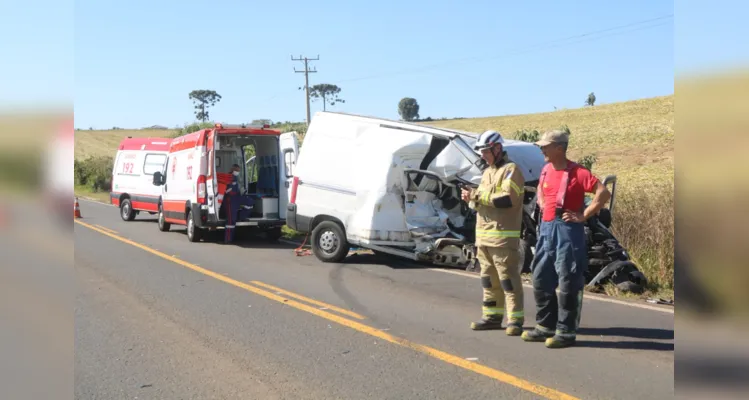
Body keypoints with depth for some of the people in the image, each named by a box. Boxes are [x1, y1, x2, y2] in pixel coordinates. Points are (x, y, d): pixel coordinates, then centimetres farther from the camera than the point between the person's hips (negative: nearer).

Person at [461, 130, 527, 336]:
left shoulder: (511, 170, -7)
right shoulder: (487, 172, 21)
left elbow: (508, 199, -21)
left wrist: (478, 195, -17)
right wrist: (472, 199, 2)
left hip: (503, 236, -9)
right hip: (483, 234, 9)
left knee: (508, 278, -6)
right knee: (489, 278, 12)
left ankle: (515, 319, -2)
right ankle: (492, 316, 20)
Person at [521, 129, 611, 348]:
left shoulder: (577, 172, -13)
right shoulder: (546, 170, 10)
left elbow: (604, 193, -17)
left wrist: (583, 216, -16)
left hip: (567, 231, -8)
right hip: (546, 229, 8)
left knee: (567, 284, -1)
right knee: (541, 280, 13)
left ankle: (566, 332, 7)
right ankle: (546, 325, 25)